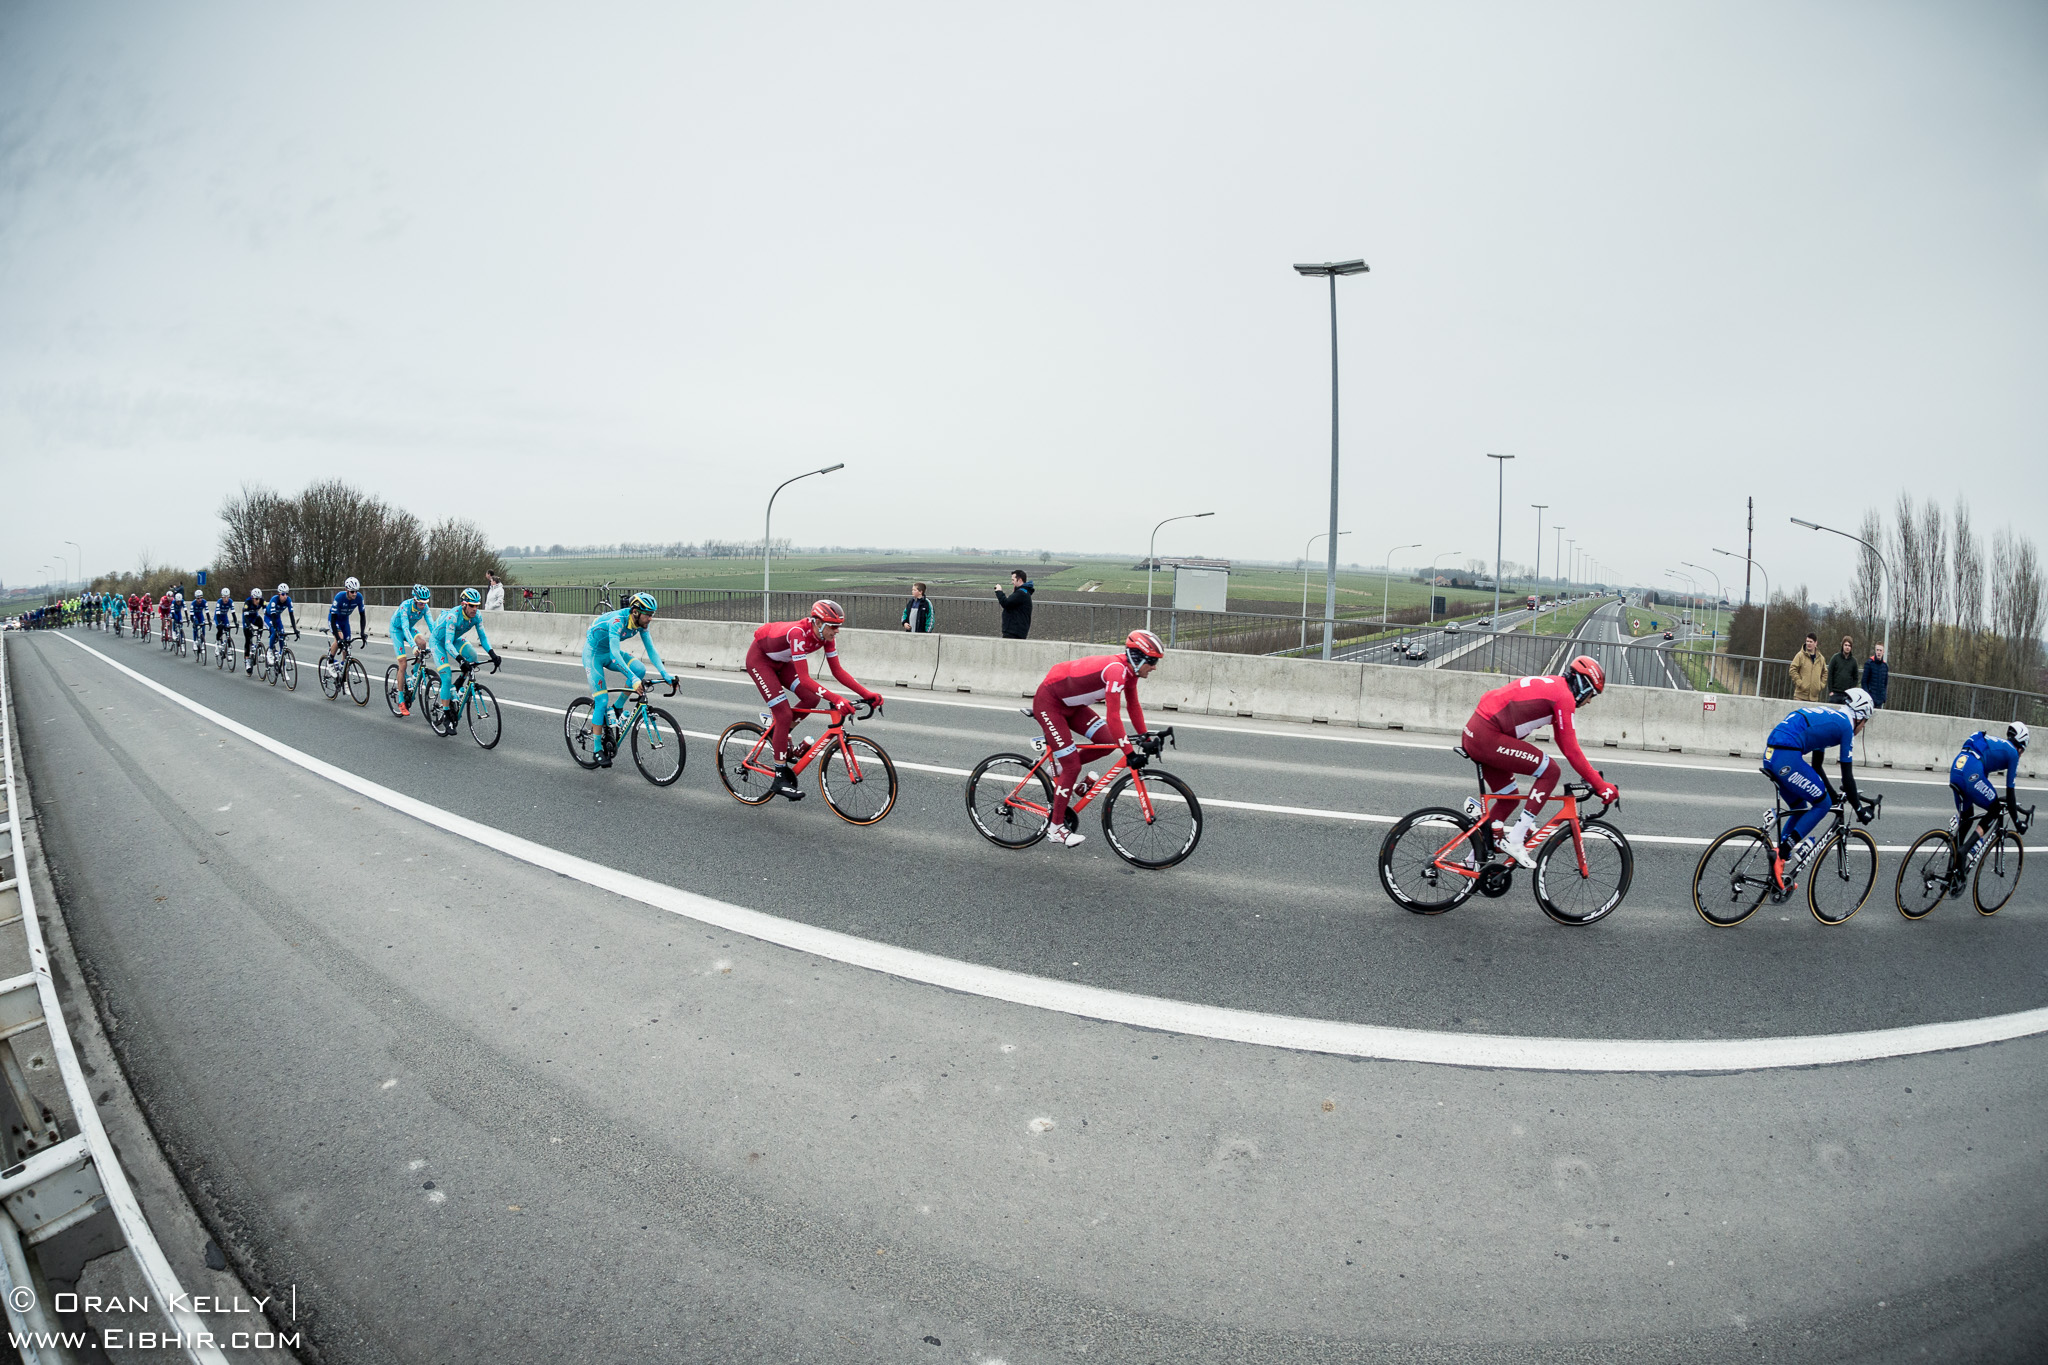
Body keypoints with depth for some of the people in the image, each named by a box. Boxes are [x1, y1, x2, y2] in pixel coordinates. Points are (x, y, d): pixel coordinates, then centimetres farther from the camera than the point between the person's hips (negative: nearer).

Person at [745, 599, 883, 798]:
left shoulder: (826, 636, -16)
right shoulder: (798, 633, -38)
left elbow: (837, 671, -11)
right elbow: (804, 679, -42)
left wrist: (867, 694, -20)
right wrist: (835, 699, -50)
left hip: (781, 661, 7)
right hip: (759, 658, -7)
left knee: (811, 699, -10)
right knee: (785, 715, -15)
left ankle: (775, 731, 14)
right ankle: (780, 778, -8)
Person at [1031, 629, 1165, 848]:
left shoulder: (1129, 671, -1)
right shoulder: (1116, 670, -30)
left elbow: (1133, 706, 12)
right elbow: (1113, 717, -31)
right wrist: (1129, 752, -28)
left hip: (1070, 703, 9)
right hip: (1048, 702, -9)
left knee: (1108, 741, -4)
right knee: (1073, 766, -10)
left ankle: (1060, 769, 16)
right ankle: (1055, 828, 1)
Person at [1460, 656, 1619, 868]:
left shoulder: (1553, 686, 22)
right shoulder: (1564, 696, -8)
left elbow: (1564, 743, 28)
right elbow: (1571, 750, -9)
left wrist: (1592, 774, 30)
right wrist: (1601, 786, -1)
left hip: (1473, 735, 10)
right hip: (1488, 737, -10)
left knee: (1508, 798, 20)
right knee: (1550, 772, -7)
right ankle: (1515, 840, -7)